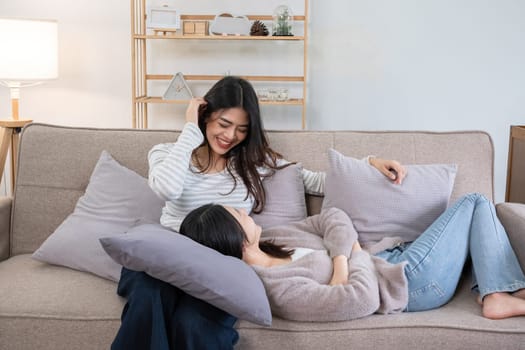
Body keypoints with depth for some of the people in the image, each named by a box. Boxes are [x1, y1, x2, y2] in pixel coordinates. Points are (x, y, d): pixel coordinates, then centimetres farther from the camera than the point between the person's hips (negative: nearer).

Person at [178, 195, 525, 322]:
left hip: (387, 259, 9)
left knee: (475, 202, 17)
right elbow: (363, 298, -37)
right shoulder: (280, 290, -33)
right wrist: (357, 254, -18)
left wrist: (339, 264, -22)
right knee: (477, 203, 1)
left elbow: (332, 217, -3)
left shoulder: (266, 243, -5)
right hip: (411, 281, -9)